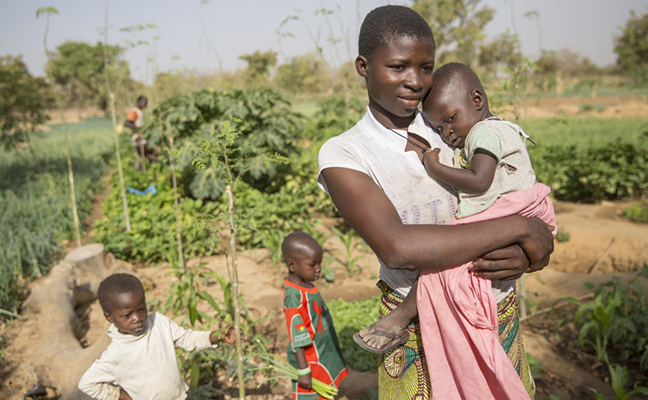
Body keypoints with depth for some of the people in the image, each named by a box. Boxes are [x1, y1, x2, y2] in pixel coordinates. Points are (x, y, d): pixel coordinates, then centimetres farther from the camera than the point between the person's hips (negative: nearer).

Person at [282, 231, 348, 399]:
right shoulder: (294, 296, -26)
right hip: (311, 363, -9)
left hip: (324, 358, 9)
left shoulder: (307, 286, 2)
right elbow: (297, 338, -24)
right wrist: (303, 371, -21)